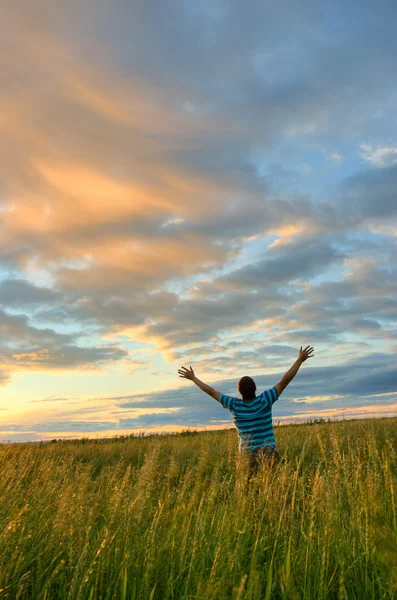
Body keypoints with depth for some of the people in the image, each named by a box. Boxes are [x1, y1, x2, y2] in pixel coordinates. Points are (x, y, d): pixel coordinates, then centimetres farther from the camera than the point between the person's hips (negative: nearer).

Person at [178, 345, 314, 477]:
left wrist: (193, 378, 15)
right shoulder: (264, 401, -10)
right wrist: (300, 360, -7)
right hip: (268, 451, -2)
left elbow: (211, 391, 4)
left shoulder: (234, 405, -5)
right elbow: (285, 381, -10)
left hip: (246, 453, 2)